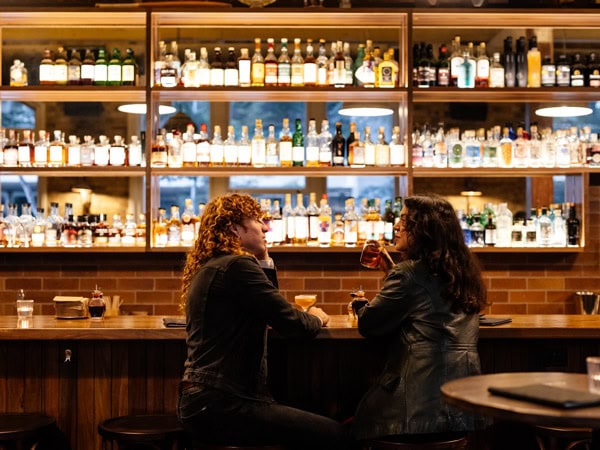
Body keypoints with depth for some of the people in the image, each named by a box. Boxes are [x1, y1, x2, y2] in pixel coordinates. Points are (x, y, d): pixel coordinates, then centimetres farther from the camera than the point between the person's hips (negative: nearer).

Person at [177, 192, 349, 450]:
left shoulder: (209, 268, 16)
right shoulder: (237, 265, -15)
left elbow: (268, 311, 22)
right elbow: (291, 324, -15)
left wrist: (264, 261, 15)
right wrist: (316, 318, 6)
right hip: (221, 407, -11)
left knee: (320, 426, 18)